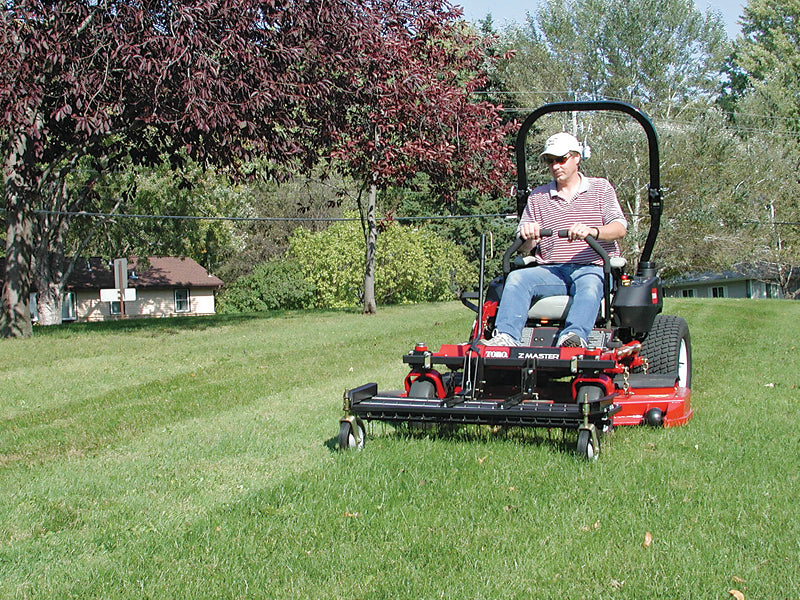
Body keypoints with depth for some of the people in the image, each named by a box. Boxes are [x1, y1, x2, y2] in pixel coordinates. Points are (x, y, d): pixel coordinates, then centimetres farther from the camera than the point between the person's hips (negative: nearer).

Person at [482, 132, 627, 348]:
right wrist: (527, 237, -16)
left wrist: (592, 231, -26)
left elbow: (620, 228, -4)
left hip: (593, 268, -2)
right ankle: (505, 337, -41)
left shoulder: (601, 188, 12)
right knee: (517, 277, -26)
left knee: (589, 285, -37)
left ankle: (575, 336, -58)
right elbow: (524, 248, 11)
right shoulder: (538, 196, 18)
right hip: (552, 270, 3)